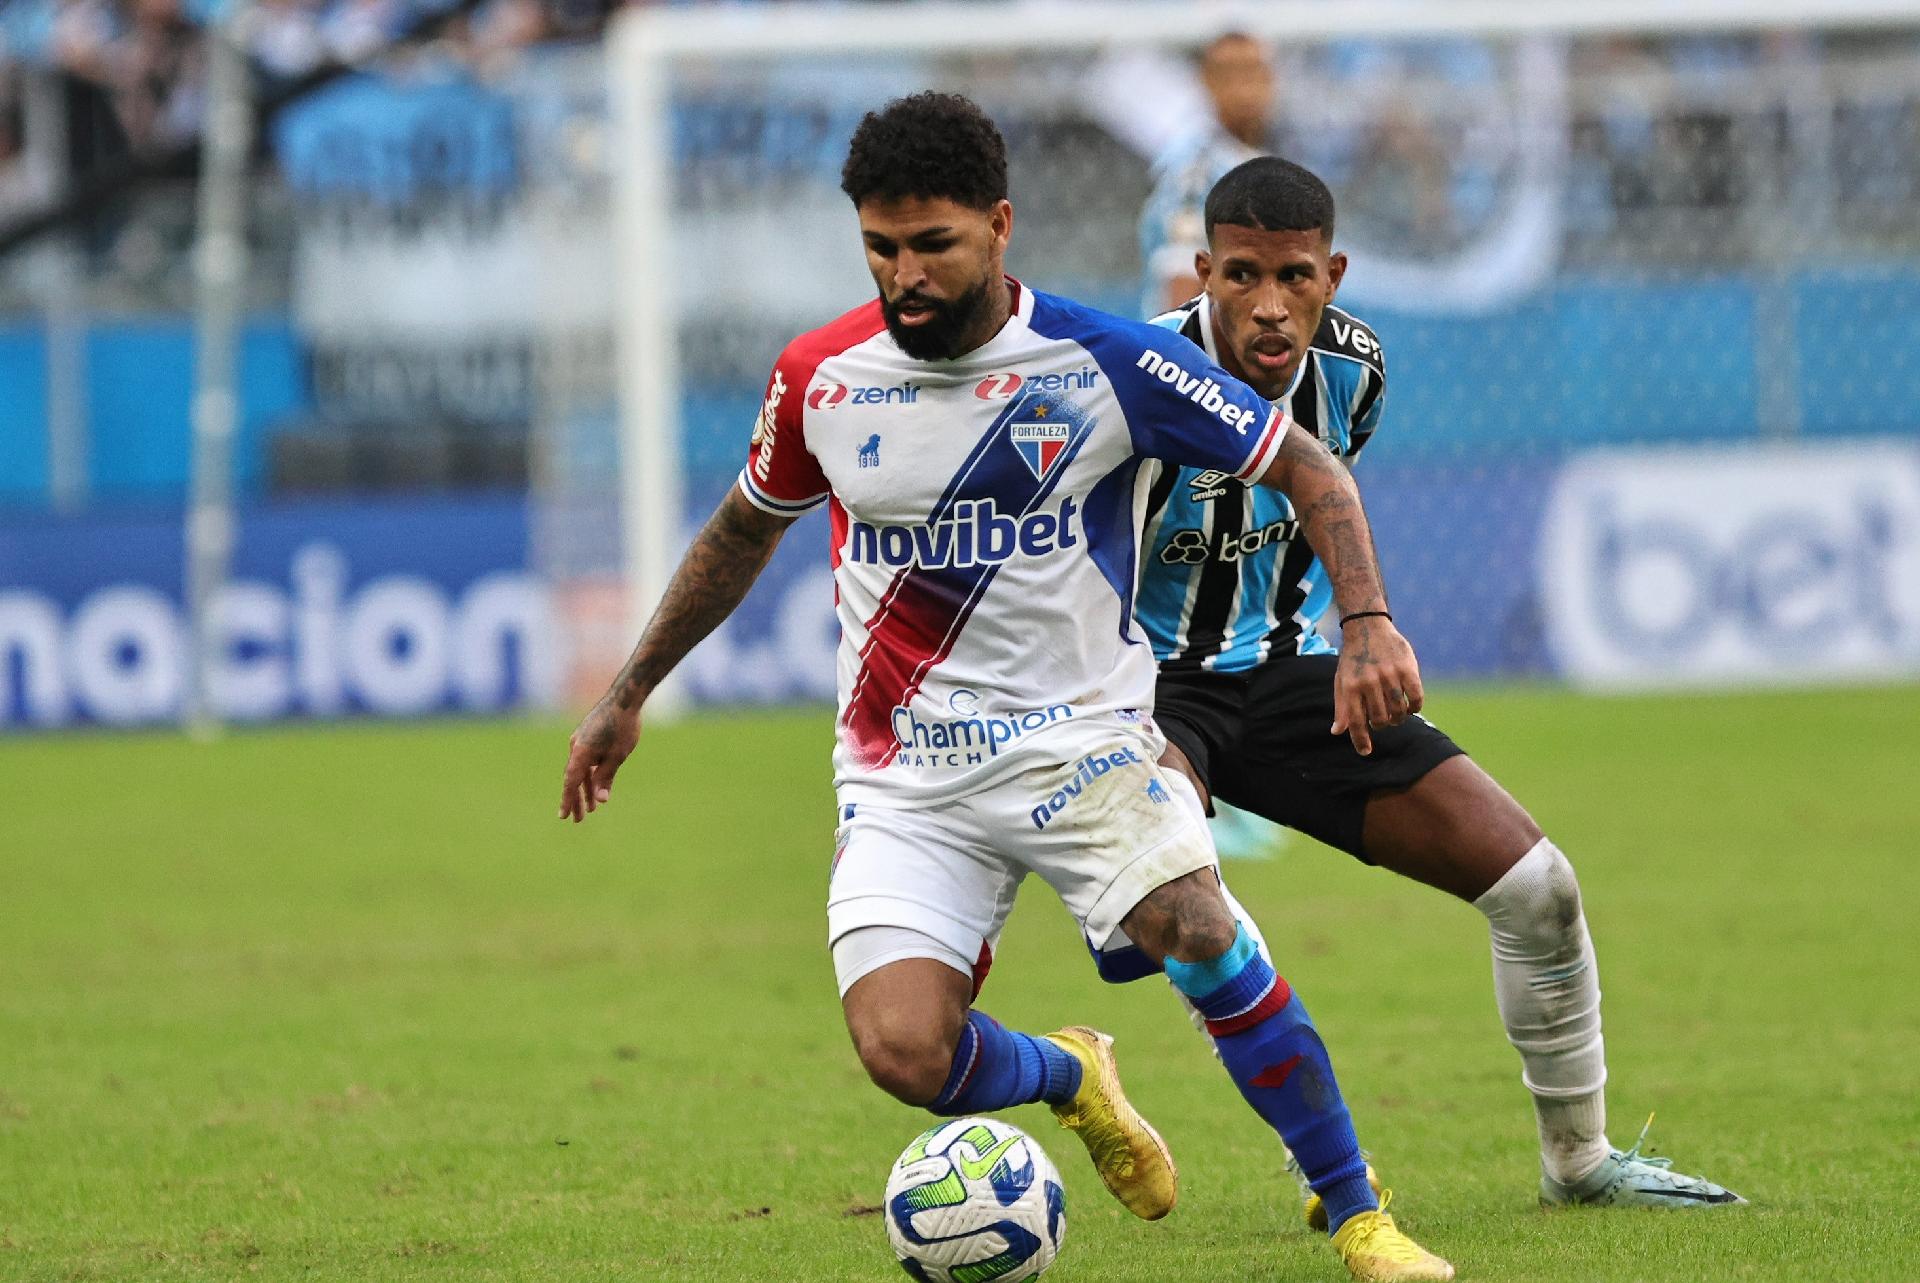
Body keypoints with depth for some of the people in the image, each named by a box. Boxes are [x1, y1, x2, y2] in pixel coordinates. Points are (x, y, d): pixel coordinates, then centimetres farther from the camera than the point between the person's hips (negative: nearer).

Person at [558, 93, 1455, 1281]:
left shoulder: (1105, 363, -9)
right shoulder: (822, 377, 0)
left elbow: (1310, 472, -1)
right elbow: (745, 530, 20)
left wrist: (1369, 625, -17)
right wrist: (629, 696, 25)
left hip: (1079, 735, -2)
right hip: (904, 774, 2)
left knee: (1191, 924, -30)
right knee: (902, 1054, -18)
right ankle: (1068, 1078, 19)